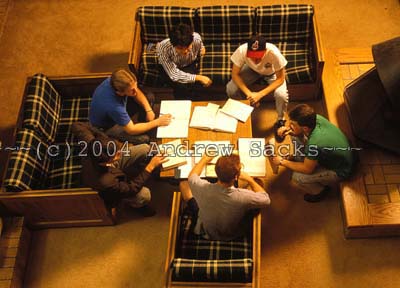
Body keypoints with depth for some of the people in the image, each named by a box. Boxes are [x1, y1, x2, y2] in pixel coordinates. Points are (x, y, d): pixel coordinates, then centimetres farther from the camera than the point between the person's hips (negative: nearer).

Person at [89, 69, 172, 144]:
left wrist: (149, 110, -16)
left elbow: (137, 93, -4)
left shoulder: (116, 82, -26)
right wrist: (157, 122, -25)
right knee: (144, 139, -26)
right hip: (107, 126, -7)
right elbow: (131, 130, -30)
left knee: (150, 97, 2)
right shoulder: (112, 105, -43)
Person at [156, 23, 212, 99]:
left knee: (187, 84, -27)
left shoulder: (196, 38, -31)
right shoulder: (163, 48, -41)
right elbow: (174, 75, -37)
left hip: (190, 64, 2)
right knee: (180, 86, -29)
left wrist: (202, 49, -18)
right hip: (170, 67, -2)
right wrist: (198, 77, -39)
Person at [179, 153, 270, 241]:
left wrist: (204, 159, 5)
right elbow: (266, 199, -17)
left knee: (184, 184, 13)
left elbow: (191, 177, -10)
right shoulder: (244, 197, -41)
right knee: (259, 182, 10)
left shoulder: (202, 188, -37)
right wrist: (249, 179, -8)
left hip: (205, 233, 1)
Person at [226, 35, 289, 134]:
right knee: (230, 90, -20)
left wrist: (260, 94, -36)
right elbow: (235, 75, -23)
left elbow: (280, 79, -28)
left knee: (281, 95, -29)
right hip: (252, 70, 2)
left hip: (272, 73, -2)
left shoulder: (274, 53, -41)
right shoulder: (242, 50, -37)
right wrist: (249, 93, -34)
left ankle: (280, 119, 4)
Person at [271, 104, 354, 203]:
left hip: (339, 171, -7)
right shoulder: (315, 118, -21)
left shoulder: (315, 144, -42)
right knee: (296, 136, -1)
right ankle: (299, 159, 28)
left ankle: (320, 190, 11)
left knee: (297, 176, -18)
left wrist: (282, 162, -15)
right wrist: (289, 129, -18)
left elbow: (307, 169, -25)